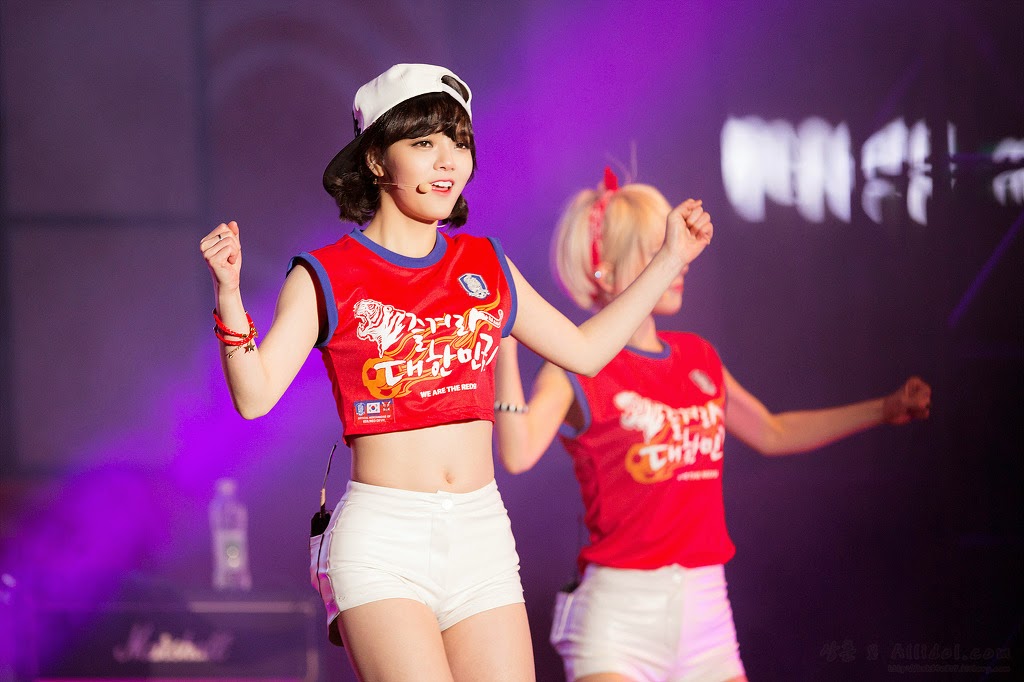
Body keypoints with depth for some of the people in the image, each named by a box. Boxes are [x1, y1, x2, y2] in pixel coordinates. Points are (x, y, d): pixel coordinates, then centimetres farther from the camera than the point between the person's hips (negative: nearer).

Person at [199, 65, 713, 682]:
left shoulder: (486, 267, 13)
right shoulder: (327, 278, 0)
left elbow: (585, 349, 22)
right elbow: (255, 396, -9)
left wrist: (670, 260, 22)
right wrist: (229, 293, -23)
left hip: (482, 534, 5)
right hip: (381, 537, -5)